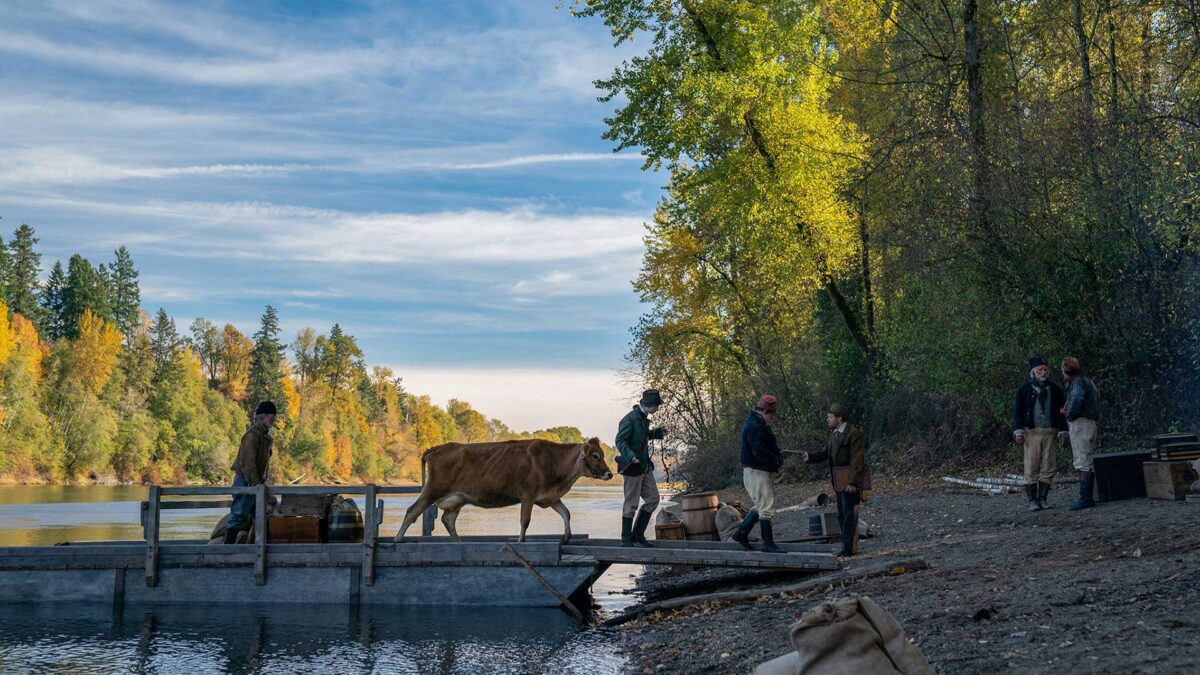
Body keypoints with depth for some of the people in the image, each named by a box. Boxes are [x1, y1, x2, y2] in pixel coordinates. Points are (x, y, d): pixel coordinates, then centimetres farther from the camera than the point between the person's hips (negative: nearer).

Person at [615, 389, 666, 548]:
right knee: (631, 504, -1)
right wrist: (630, 456, -34)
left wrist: (657, 433, 15)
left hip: (645, 467, 9)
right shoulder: (630, 419, -17)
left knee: (653, 499, 9)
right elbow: (620, 441, -21)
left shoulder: (643, 418, 11)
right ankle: (626, 539, 9)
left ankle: (638, 534, 17)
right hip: (632, 468, -9)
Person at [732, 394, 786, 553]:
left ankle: (741, 533, 21)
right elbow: (759, 452, -27)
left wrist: (778, 453, 5)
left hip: (762, 471, 11)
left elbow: (766, 446, 24)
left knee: (761, 506, 17)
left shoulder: (759, 424, 16)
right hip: (757, 472, -11)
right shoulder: (754, 426, -19)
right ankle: (768, 543, -1)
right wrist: (777, 460, -16)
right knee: (766, 508, -6)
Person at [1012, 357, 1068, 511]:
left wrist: (1062, 430, 5)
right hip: (1032, 433, -3)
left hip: (1050, 433, 3)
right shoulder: (1025, 389, 3)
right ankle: (1032, 500, -1)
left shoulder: (1055, 389, 11)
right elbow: (1017, 410, 1)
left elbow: (1062, 410, 14)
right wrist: (1018, 430, -8)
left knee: (1048, 468, 2)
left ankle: (1042, 499, 9)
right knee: (1031, 468, -5)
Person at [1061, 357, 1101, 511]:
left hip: (1080, 423, -10)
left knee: (1083, 463, -11)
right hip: (1089, 423, 10)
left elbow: (1077, 399, -32)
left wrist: (1070, 414, -16)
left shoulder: (1078, 382, -12)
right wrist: (1068, 411, 14)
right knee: (1086, 463, 12)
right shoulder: (1087, 381, 19)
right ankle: (1088, 498, 15)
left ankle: (1084, 498, -13)